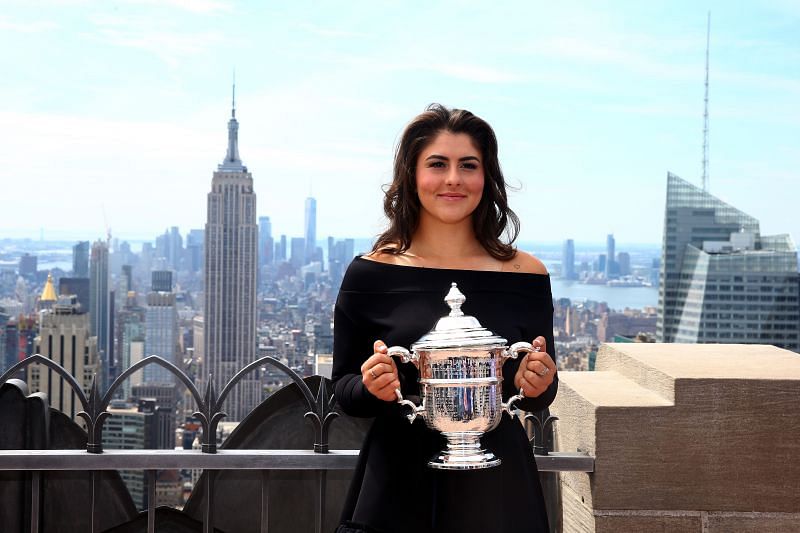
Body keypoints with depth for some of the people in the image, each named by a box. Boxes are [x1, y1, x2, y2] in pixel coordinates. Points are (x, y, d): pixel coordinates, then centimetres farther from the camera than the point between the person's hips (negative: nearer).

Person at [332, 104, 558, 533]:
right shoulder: (370, 275, -4)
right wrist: (372, 388, -19)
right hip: (398, 486, -1)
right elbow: (342, 389, 3)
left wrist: (536, 386, -15)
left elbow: (540, 400, 7)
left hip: (496, 490, 1)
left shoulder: (525, 275, -2)